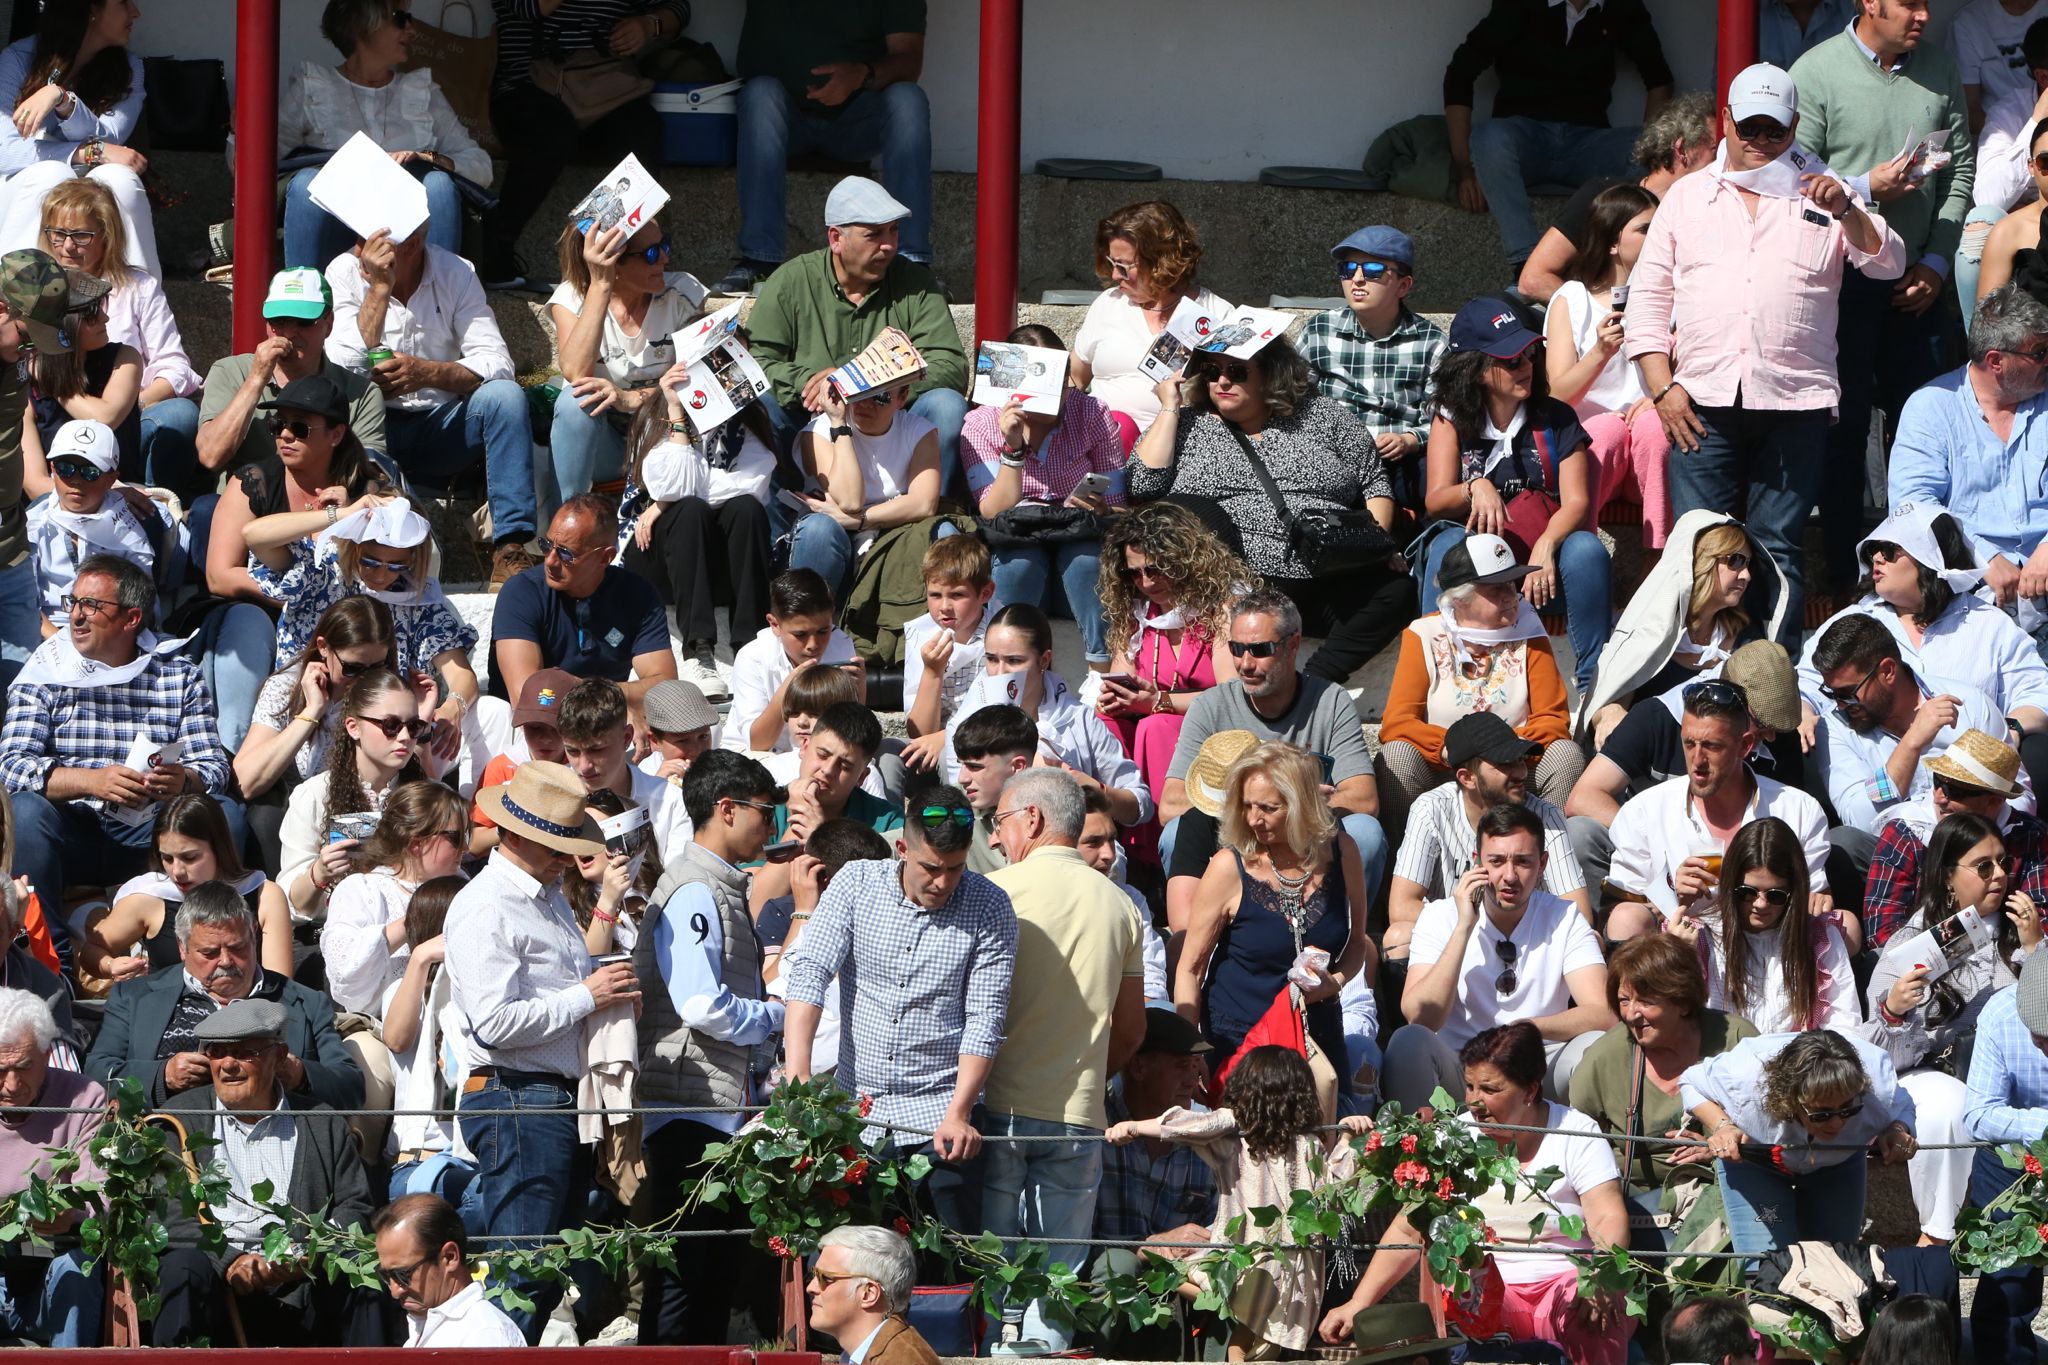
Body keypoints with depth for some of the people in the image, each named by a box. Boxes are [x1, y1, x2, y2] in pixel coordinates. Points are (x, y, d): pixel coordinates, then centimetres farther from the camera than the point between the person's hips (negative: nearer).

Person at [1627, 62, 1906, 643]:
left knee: (1779, 547, -1)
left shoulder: (1821, 197, 13)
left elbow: (1889, 264, 3)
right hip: (1703, 402, 1)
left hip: (1795, 404, -1)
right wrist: (1662, 387, 1)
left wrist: (1846, 211, -15)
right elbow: (1647, 296, 12)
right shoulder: (1688, 197, 15)